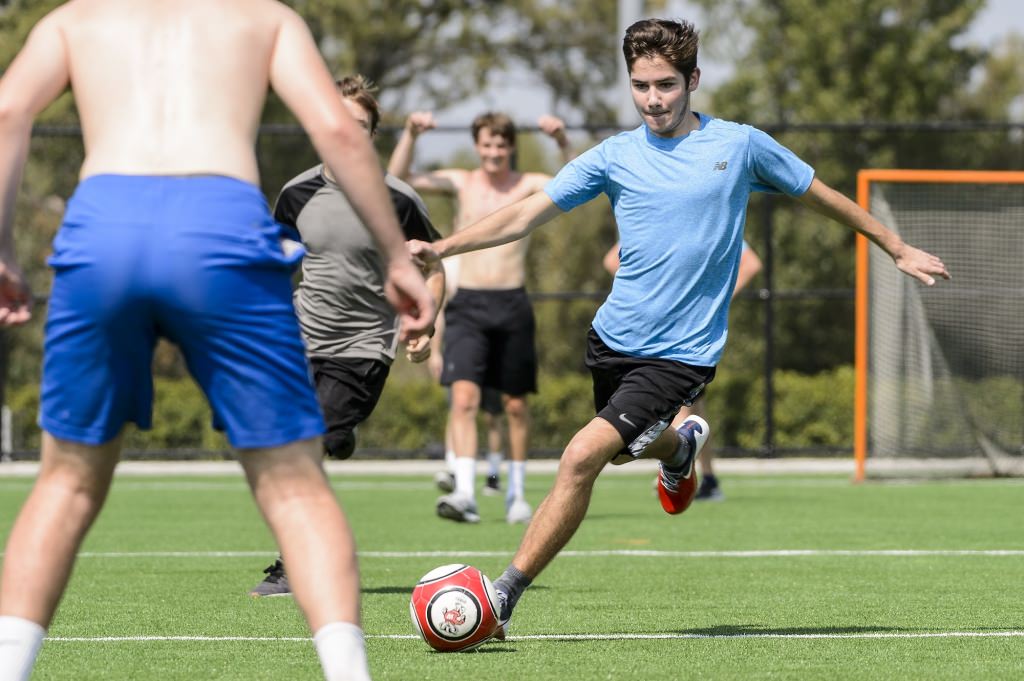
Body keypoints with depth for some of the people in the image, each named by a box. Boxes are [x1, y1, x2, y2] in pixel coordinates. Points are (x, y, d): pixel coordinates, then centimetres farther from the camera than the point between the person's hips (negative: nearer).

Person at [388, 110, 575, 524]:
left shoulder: (528, 186, 4)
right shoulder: (459, 183, 6)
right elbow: (398, 179, -5)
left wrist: (563, 142, -26)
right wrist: (410, 136, -20)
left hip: (512, 306, 1)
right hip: (467, 306, 0)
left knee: (515, 404, 9)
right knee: (464, 396, -16)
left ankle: (516, 494, 23)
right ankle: (465, 493, -24)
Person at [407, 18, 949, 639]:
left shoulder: (739, 145, -3)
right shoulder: (615, 156, 1)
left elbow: (821, 195, 11)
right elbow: (527, 215, -1)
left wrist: (898, 249, 18)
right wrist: (441, 248, -14)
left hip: (681, 354, -4)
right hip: (613, 338, 4)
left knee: (582, 457, -18)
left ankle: (505, 594, -11)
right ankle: (681, 443, 60)